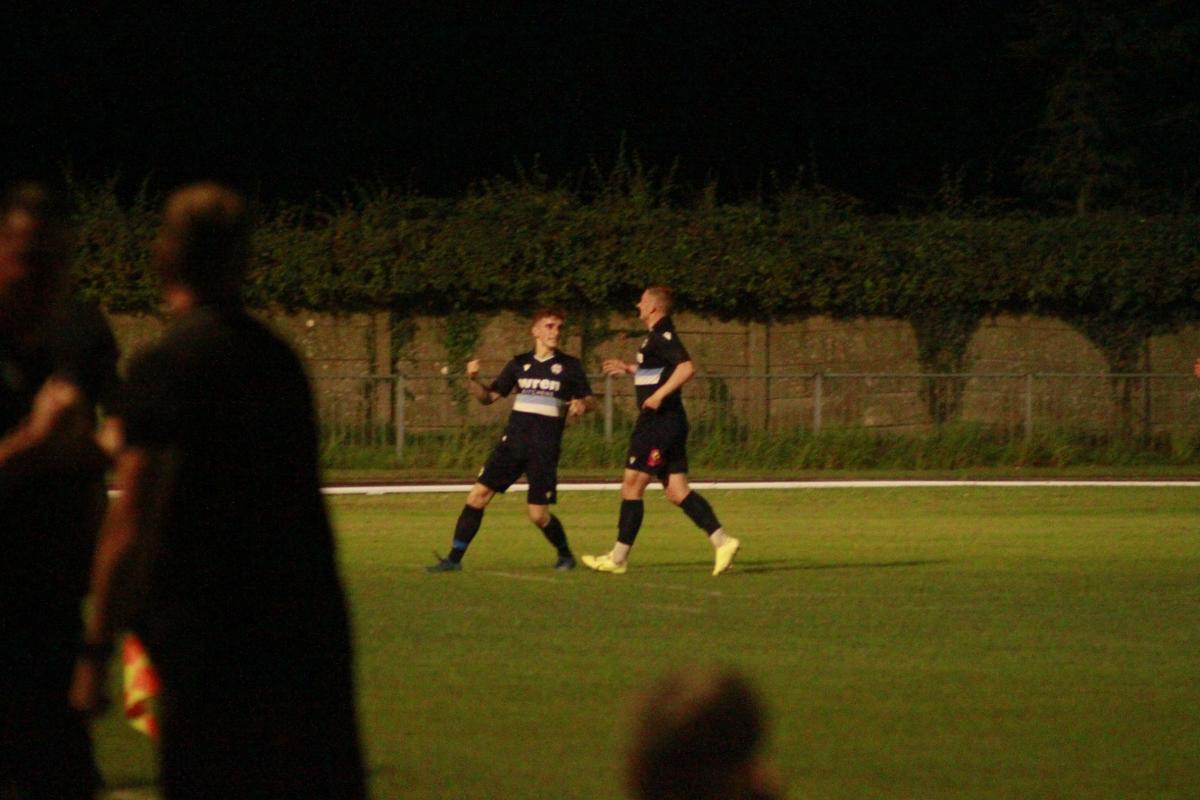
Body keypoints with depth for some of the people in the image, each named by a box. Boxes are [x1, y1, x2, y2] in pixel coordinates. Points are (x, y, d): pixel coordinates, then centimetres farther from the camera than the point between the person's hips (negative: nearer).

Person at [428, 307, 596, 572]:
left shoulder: (569, 366, 2)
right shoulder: (520, 364, 10)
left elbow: (590, 400, 7)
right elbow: (489, 396, 13)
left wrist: (582, 404, -17)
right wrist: (473, 380, -7)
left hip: (544, 449, -3)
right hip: (513, 441, 3)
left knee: (538, 515, -5)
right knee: (478, 495, -9)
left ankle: (565, 555, 23)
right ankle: (454, 558, -4)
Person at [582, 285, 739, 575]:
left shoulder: (662, 336, -13)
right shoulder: (658, 337, 17)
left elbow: (687, 367, -26)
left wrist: (659, 395, -27)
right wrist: (628, 369, 29)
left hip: (659, 421, -10)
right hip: (665, 423, 10)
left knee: (632, 487, -3)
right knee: (677, 491, 6)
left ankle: (618, 558, 2)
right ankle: (722, 541, -3)